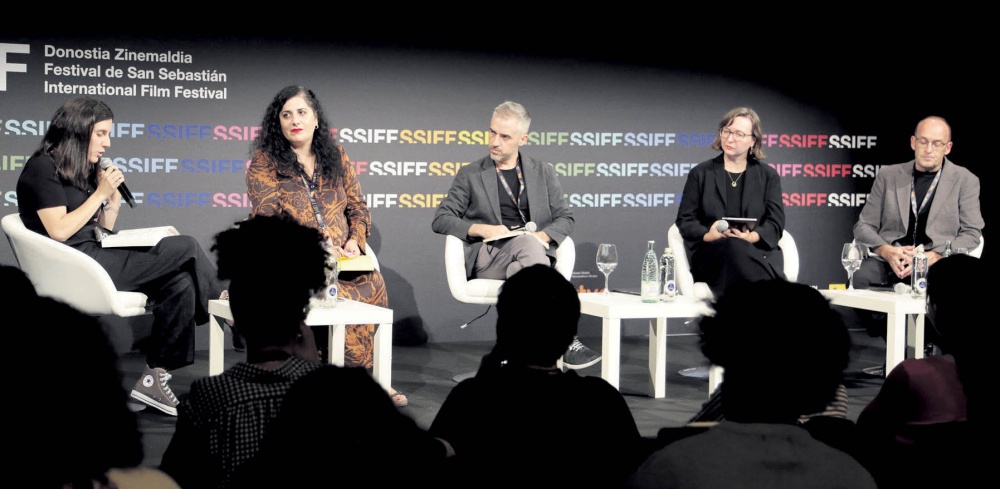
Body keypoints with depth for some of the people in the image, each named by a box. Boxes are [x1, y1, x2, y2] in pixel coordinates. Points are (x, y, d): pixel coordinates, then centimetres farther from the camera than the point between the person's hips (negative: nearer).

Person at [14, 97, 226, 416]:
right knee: (185, 248, -19)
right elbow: (59, 231, -16)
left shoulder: (83, 170, 20)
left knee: (180, 281, -16)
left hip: (97, 255, 9)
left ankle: (156, 376, -17)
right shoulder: (43, 168, -5)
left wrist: (113, 198, 3)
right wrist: (100, 193, -11)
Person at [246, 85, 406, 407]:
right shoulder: (264, 162, 2)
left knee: (374, 284, -29)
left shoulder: (336, 157, 16)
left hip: (340, 262, 4)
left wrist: (355, 239, -5)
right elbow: (268, 218, -8)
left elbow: (358, 207, 17)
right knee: (343, 298, -33)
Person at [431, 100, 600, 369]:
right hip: (487, 258, -1)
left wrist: (543, 236, -8)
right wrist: (481, 229, -9)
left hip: (534, 250, 1)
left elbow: (566, 219, 15)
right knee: (527, 243, -36)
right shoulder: (470, 175, 14)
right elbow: (440, 220, 9)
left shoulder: (543, 173, 19)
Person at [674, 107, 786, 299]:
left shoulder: (768, 176, 17)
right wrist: (708, 235, -13)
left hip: (758, 251, 0)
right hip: (710, 254, 0)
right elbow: (685, 220, 10)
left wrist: (751, 237, -17)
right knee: (734, 247, -37)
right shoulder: (700, 173, 16)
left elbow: (775, 224, 6)